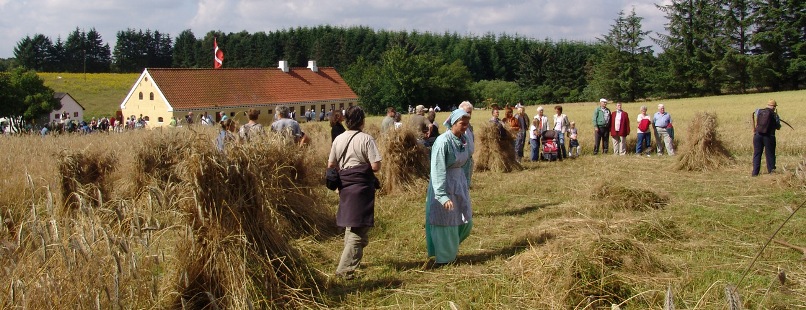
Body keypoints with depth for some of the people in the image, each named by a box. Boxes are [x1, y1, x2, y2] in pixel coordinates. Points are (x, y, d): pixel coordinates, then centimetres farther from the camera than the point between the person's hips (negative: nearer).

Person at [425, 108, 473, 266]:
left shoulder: (464, 139, 1)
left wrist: (467, 184, 14)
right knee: (446, 223, 5)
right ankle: (444, 258, 22)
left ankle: (451, 246, 37)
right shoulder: (443, 142, -23)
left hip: (460, 184, 7)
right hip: (444, 185, -7)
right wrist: (443, 196, -28)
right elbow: (437, 171, -25)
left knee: (466, 221, 14)